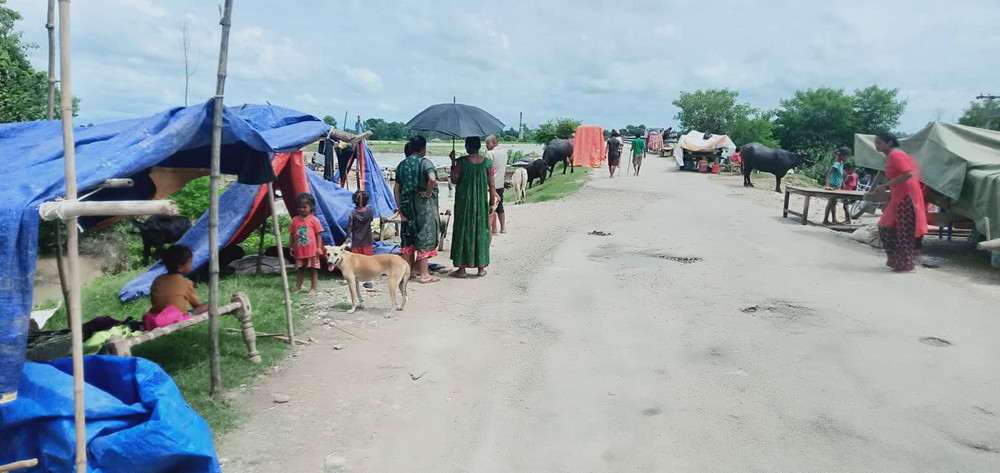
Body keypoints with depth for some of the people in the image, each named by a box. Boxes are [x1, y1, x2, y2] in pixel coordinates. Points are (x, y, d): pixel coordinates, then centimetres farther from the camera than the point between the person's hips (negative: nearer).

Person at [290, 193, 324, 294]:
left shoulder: (314, 220, -6)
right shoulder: (295, 220, 3)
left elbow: (318, 234, -4)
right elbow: (292, 235, 9)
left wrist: (319, 248, -7)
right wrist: (291, 247, 8)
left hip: (312, 251, -3)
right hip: (299, 251, 3)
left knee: (313, 269, 5)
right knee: (301, 269, 14)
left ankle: (313, 289, 12)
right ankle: (298, 288, 21)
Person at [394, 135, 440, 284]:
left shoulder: (402, 164, 8)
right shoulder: (424, 163, -10)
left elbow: (396, 188, 7)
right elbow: (432, 179, -30)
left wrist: (401, 208, 9)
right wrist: (428, 192, -13)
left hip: (407, 204, 6)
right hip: (423, 204, -6)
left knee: (407, 237, 15)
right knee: (425, 237, 0)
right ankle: (424, 274, 1)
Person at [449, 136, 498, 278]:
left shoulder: (461, 162, -11)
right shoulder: (488, 162, -3)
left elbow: (454, 180, -1)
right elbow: (491, 185, 0)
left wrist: (453, 163, 5)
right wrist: (492, 203, 9)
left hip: (464, 202, -2)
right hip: (482, 202, 2)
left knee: (463, 232, 6)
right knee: (481, 231, 11)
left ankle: (462, 268, 8)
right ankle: (481, 267, 16)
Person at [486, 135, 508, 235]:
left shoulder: (490, 153, -12)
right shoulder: (504, 153, 12)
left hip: (492, 184, -8)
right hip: (501, 184, 8)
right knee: (500, 206, 15)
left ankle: (494, 229, 0)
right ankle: (503, 228, 18)